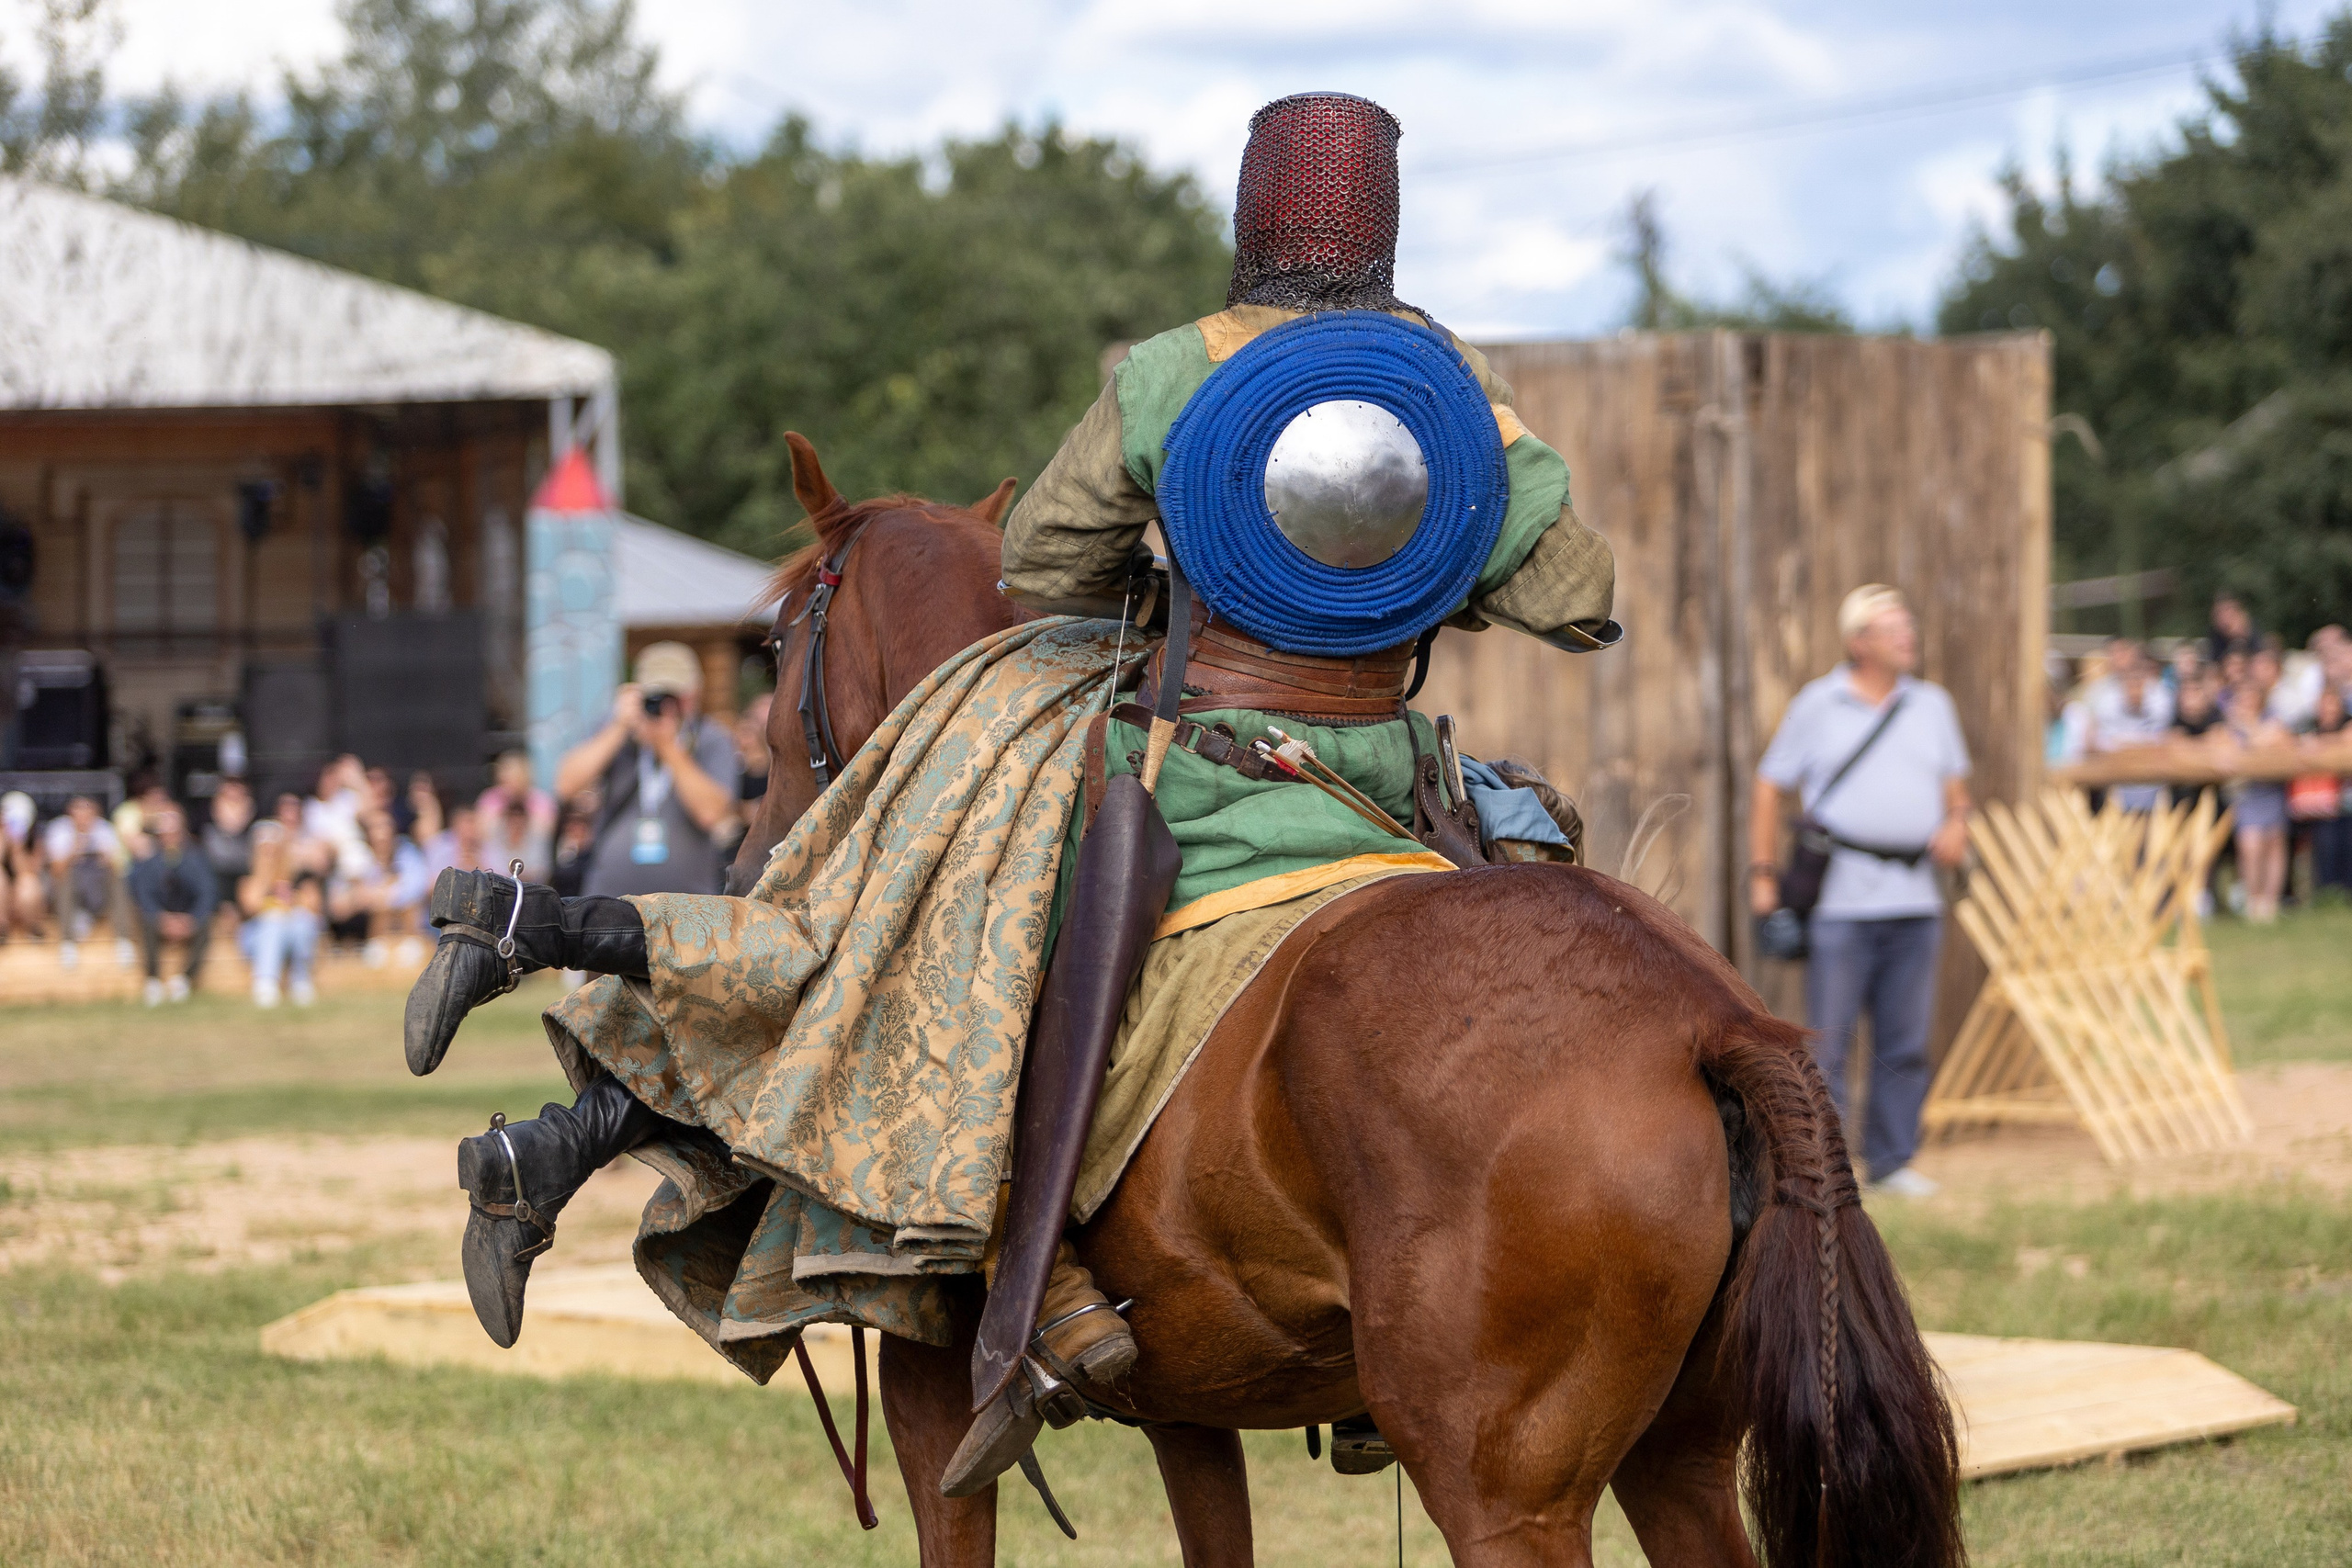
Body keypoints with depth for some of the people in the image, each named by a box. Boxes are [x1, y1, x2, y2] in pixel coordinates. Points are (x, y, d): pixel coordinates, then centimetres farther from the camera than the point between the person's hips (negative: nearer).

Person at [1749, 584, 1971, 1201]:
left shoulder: (1932, 705, 14)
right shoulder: (1817, 705, 3)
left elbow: (1953, 779, 23)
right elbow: (1771, 787, 5)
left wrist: (1956, 821, 0)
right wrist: (1763, 872, -1)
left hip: (1914, 897, 4)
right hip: (1841, 899, -4)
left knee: (1905, 1044, 5)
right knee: (1825, 1038, -6)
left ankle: (1892, 1161, 13)